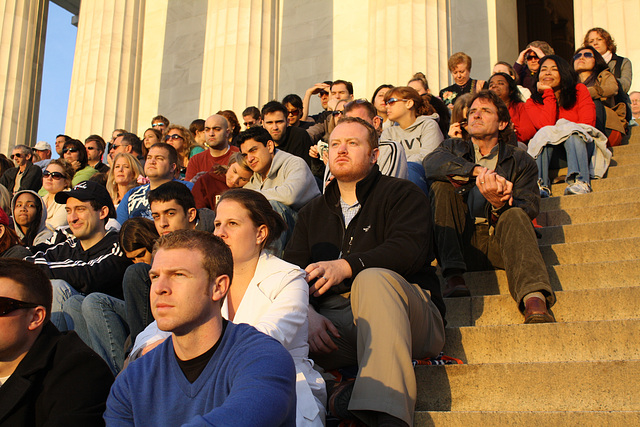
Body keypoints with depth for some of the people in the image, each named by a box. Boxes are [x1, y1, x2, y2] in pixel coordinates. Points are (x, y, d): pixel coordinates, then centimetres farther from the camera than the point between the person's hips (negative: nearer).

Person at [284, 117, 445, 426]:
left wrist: (346, 267, -24)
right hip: (336, 325, 4)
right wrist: (306, 313, -11)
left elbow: (409, 250, -10)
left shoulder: (402, 194, 10)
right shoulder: (312, 212, 25)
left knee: (372, 278, -36)